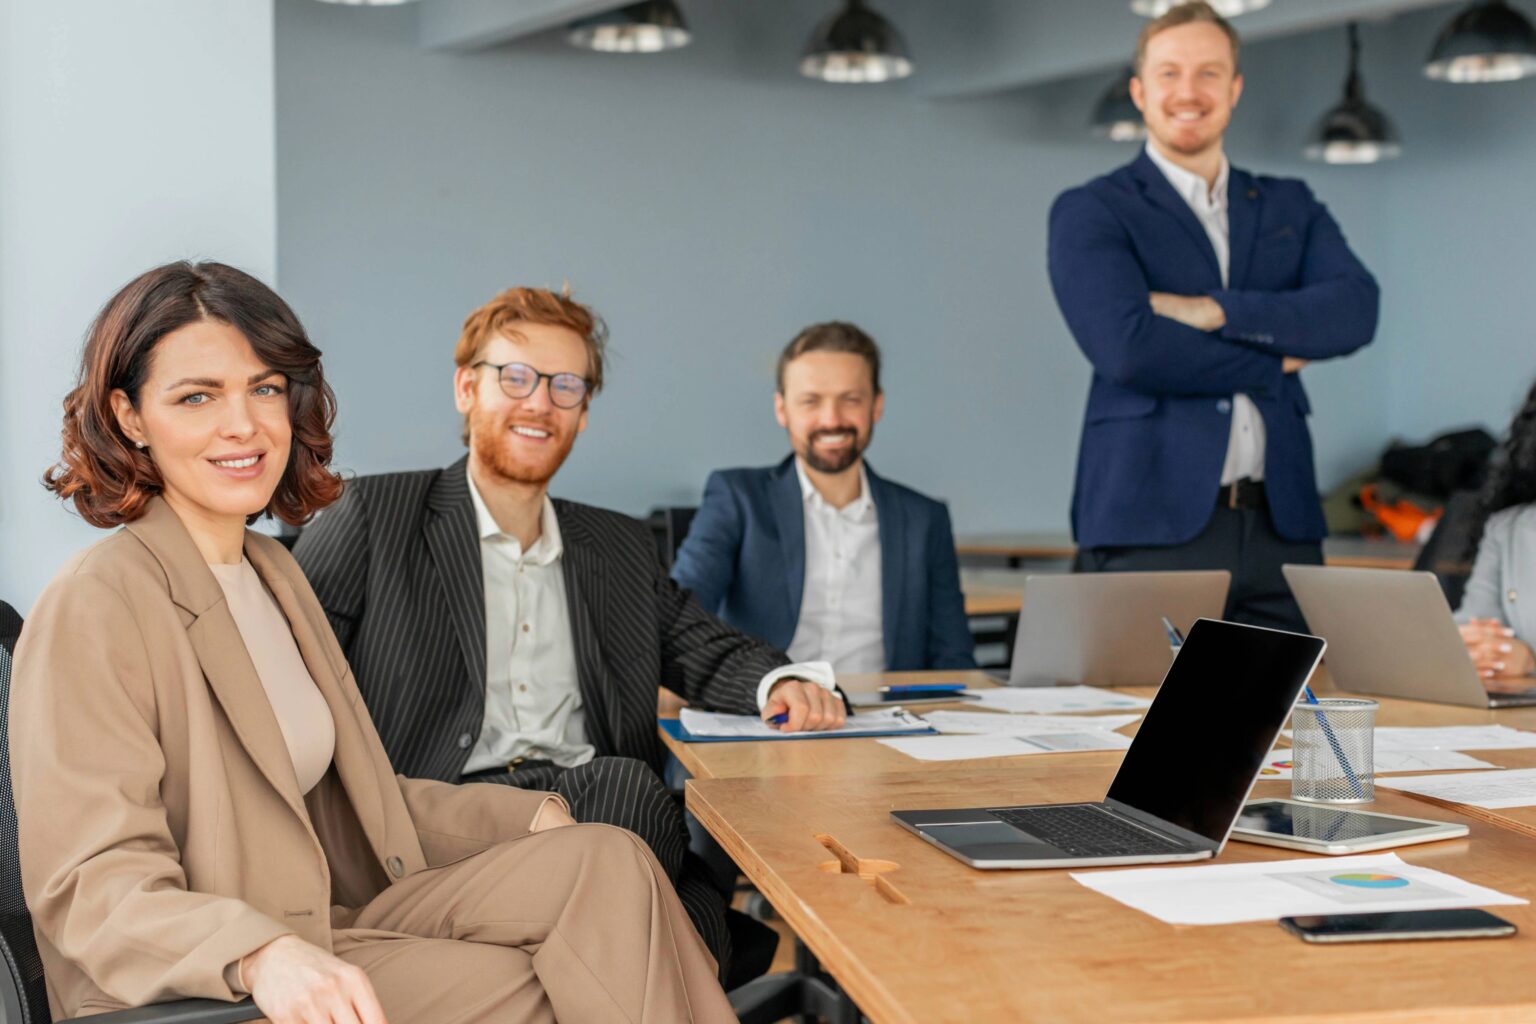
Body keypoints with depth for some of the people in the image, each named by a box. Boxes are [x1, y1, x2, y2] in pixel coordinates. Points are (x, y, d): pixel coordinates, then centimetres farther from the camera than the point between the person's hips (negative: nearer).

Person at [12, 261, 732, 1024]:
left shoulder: (274, 573, 15)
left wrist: (534, 821, 4)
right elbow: (95, 883, -19)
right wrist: (263, 957, -38)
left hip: (326, 929, 8)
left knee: (606, 863, -14)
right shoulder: (96, 605, -12)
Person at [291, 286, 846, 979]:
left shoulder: (622, 550, 25)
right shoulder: (376, 517, 10)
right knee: (628, 787, -34)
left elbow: (701, 645, 26)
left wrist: (778, 682, 1)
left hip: (594, 809, 4)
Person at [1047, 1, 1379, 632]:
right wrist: (1273, 363, -4)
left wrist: (1215, 311, -12)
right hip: (1150, 529, -4)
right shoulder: (1089, 213, 3)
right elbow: (1127, 346, -14)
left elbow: (1356, 309, -1)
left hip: (1281, 526, 4)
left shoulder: (1290, 207, 18)